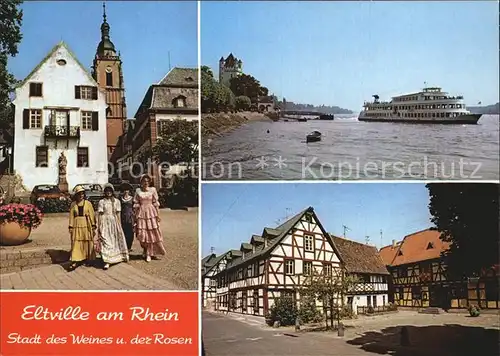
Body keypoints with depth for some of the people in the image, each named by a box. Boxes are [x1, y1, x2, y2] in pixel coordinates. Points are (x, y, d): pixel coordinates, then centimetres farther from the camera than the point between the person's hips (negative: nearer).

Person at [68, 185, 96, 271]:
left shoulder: (88, 203, 2)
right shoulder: (73, 204, 5)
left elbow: (92, 215, 2)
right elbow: (71, 216, 6)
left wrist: (93, 227, -1)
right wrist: (71, 227, 1)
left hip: (87, 225, 0)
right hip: (77, 225, 0)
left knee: (88, 243, 6)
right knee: (76, 243, -4)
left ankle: (88, 259, 18)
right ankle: (75, 261, -8)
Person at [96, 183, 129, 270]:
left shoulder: (116, 201, 6)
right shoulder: (101, 202, 1)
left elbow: (118, 214, 7)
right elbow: (100, 215, 0)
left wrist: (119, 225, 2)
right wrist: (99, 227, -3)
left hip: (114, 222, 2)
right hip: (105, 223, -2)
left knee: (116, 240, 7)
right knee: (106, 241, -6)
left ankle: (118, 257, 23)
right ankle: (107, 261, -7)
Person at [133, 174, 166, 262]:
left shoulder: (153, 190, 1)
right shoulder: (138, 190, 3)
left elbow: (156, 203, 2)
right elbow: (136, 204, 6)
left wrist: (158, 214, -1)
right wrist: (135, 215, 4)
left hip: (151, 212, 0)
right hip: (141, 213, 1)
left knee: (151, 233, 0)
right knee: (141, 234, 0)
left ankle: (149, 254, 9)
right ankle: (145, 250, 25)